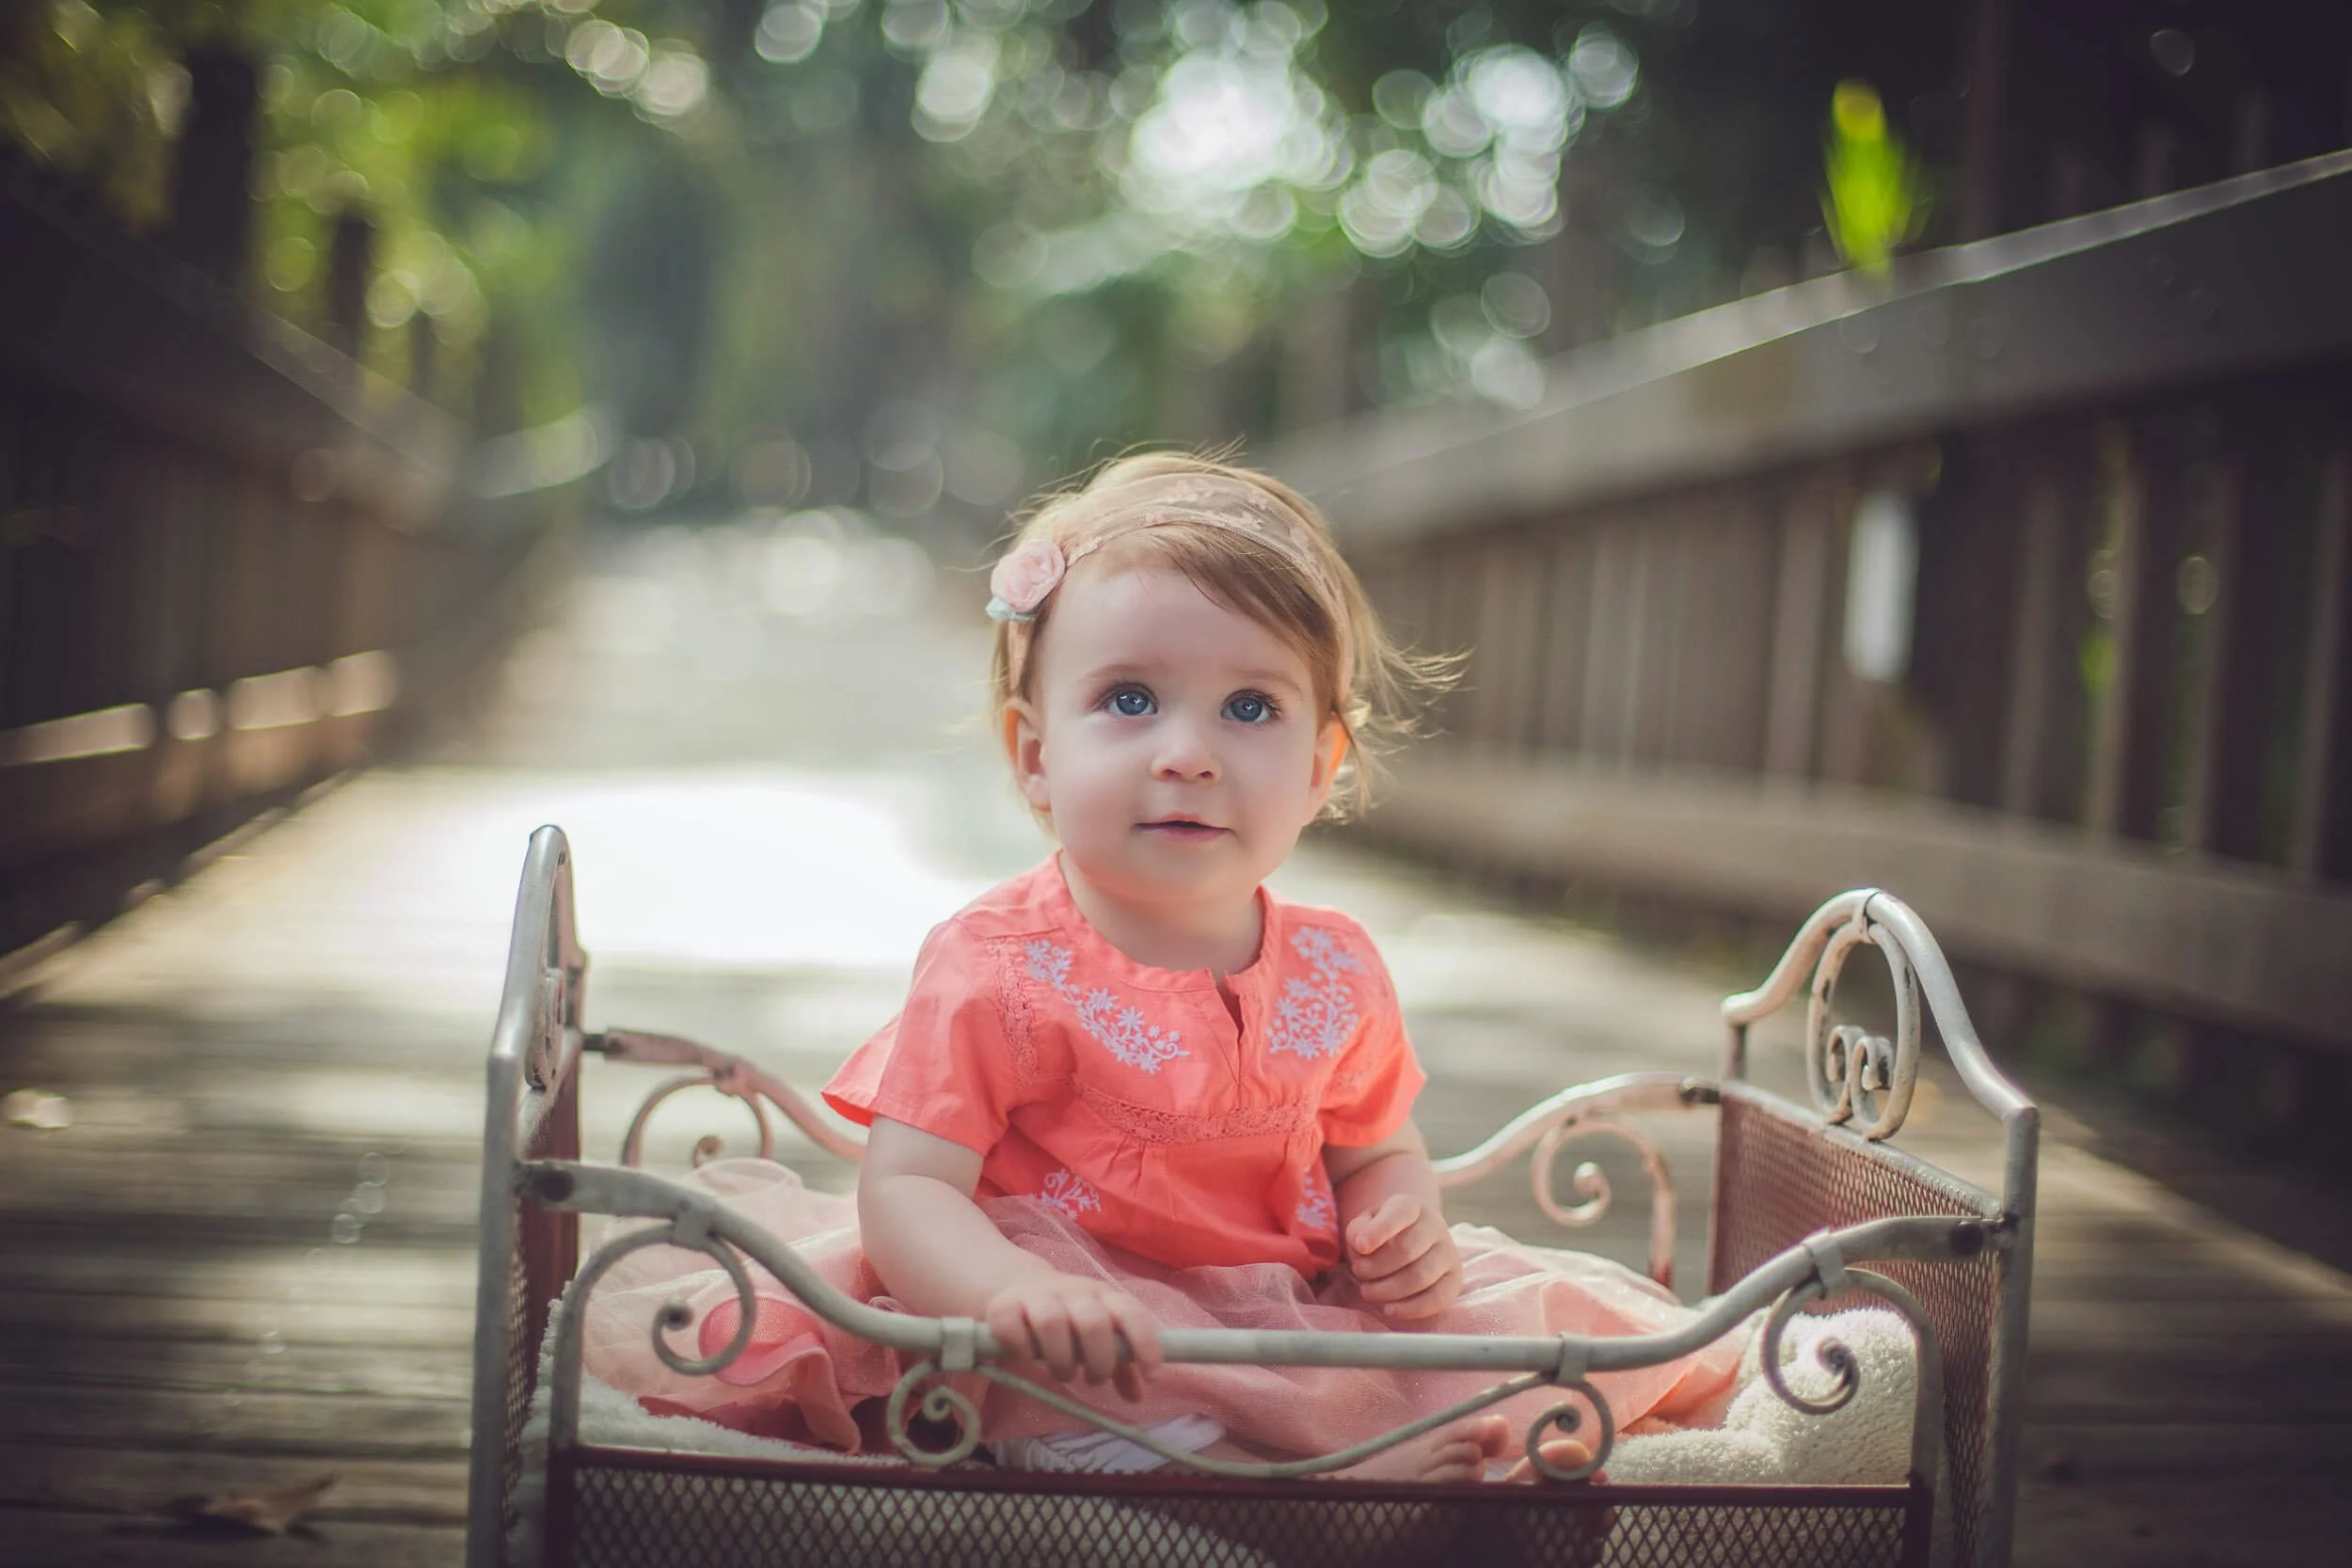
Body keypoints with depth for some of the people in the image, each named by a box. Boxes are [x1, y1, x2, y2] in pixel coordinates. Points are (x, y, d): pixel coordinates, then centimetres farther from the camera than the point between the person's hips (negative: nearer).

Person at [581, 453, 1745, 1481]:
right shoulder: (996, 973, -11)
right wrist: (1013, 1293, -38)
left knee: (1568, 1320, -10)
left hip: (1290, 1312, 5)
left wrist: (1409, 1238, -6)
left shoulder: (1333, 972, 5)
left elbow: (1376, 1151, 19)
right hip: (1083, 1349, -5)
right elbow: (905, 1189, -17)